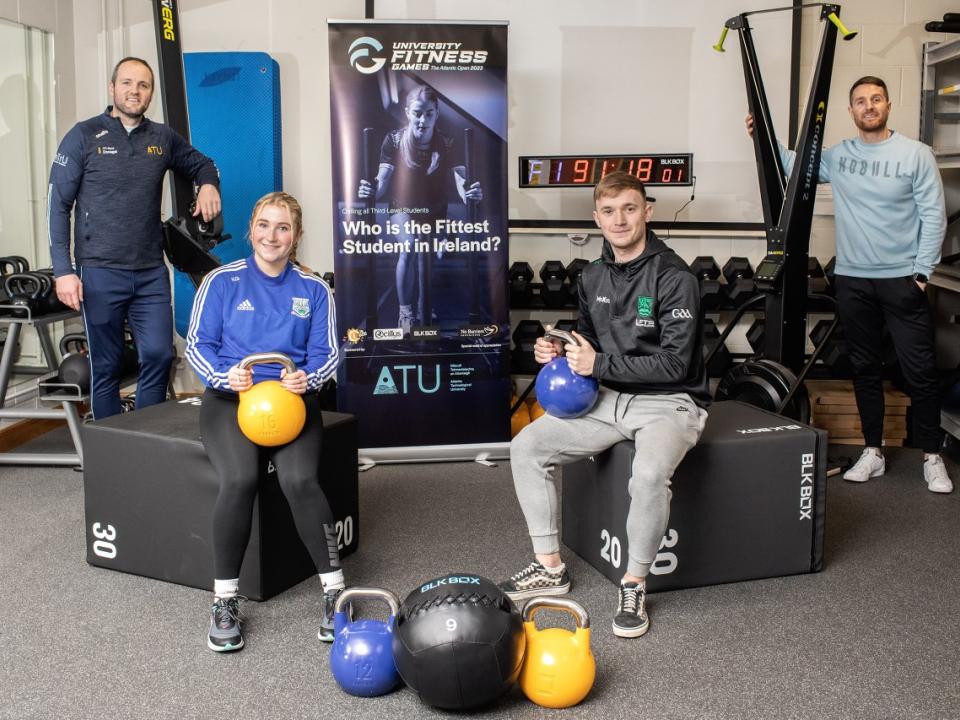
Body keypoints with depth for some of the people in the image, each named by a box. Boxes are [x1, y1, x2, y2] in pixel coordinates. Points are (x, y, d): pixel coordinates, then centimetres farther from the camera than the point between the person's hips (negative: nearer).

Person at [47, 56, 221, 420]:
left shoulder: (163, 138, 9)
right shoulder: (84, 136, -1)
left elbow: (202, 164, 28)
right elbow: (58, 205, -3)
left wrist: (208, 184, 2)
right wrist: (63, 270, -11)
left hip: (152, 272, 3)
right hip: (100, 274, -3)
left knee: (159, 357, 0)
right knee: (106, 366, 5)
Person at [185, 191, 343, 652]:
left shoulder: (313, 291, 12)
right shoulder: (222, 282, 7)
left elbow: (326, 353, 8)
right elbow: (198, 345, 5)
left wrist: (306, 378, -14)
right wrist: (225, 376, -16)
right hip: (231, 398, -1)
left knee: (299, 480, -28)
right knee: (240, 480, -30)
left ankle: (334, 591, -14)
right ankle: (224, 600, -14)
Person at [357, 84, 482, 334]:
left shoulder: (448, 144, -12)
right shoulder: (394, 141, -13)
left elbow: (461, 184, -22)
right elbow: (382, 180, -20)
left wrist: (472, 194, -46)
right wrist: (370, 190, -44)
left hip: (435, 212, 2)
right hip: (403, 208, -2)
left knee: (426, 253, -18)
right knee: (409, 245, -29)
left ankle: (424, 312, 4)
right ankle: (405, 312, -19)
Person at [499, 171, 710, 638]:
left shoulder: (674, 278, -14)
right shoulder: (593, 278, 8)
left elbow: (675, 363, -18)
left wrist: (599, 364, -19)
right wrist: (559, 353, -2)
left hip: (669, 402, -7)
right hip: (608, 397, 7)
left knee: (650, 473, -37)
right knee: (527, 446, -7)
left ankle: (635, 584, -11)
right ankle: (550, 568, 4)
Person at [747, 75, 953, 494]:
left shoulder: (916, 155, -4)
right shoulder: (837, 157, 5)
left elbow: (933, 217, -3)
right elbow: (796, 166, 22)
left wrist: (921, 273, -7)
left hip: (902, 279, -3)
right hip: (852, 280, 3)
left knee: (920, 369, -1)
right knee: (865, 368, 11)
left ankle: (932, 456, 11)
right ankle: (873, 452, 21)